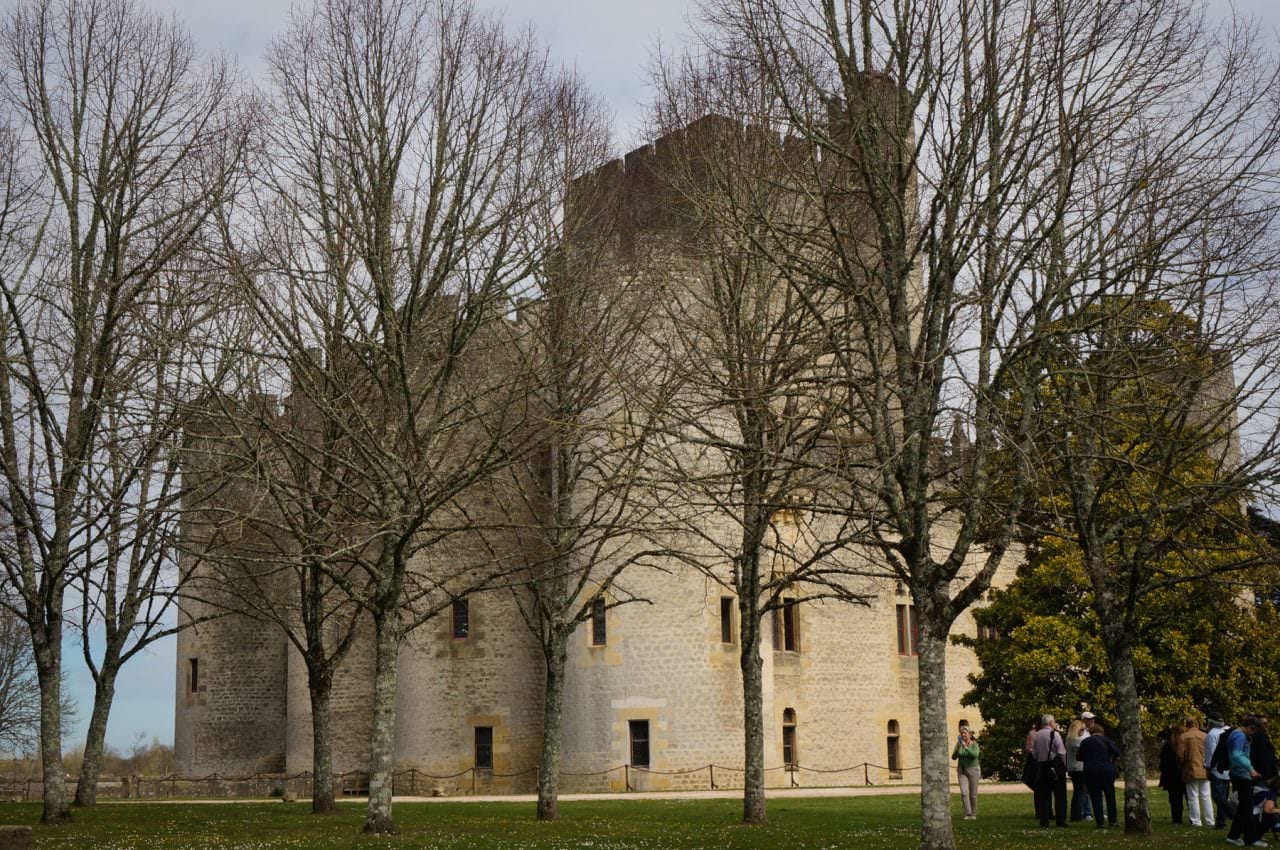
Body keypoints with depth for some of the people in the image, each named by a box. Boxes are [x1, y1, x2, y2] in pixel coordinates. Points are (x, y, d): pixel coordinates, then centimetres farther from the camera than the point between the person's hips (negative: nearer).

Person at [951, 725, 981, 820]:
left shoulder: (975, 744, -8)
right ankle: (968, 814, -11)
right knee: (964, 793, -13)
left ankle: (973, 814, 18)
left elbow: (975, 755, -25)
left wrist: (966, 747, -33)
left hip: (973, 770, -2)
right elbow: (954, 757, -8)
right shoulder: (959, 744, 2)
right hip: (962, 771, 2)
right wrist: (958, 748, -24)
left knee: (973, 794, 2)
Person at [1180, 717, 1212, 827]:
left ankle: (1196, 821, 2)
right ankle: (1209, 820, 12)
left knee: (1193, 796, 3)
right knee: (1206, 796, 10)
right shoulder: (1205, 736, -1)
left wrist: (1183, 765, 11)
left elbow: (1180, 755, -7)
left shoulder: (1184, 737, -8)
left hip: (1191, 771, -3)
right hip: (1205, 771, 3)